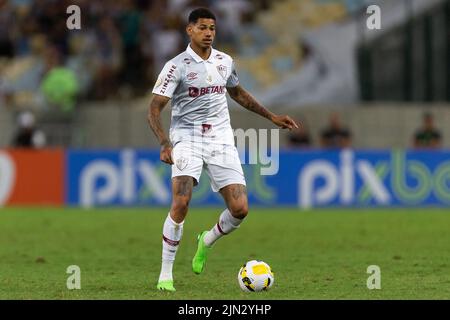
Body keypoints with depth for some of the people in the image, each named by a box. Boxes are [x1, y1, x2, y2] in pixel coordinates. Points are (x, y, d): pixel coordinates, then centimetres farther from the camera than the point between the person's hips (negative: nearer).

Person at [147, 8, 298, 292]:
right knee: (181, 203, -24)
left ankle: (206, 242, 24)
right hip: (187, 140, -4)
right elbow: (154, 110, -11)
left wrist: (271, 116, 26)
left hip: (221, 141, 4)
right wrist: (165, 144, -26)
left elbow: (238, 93, 29)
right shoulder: (177, 66, -8)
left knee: (240, 209, -8)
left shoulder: (224, 61, 9)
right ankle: (166, 274, -12)